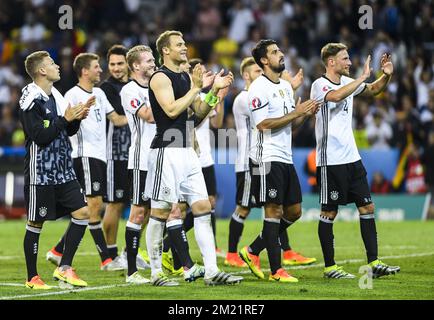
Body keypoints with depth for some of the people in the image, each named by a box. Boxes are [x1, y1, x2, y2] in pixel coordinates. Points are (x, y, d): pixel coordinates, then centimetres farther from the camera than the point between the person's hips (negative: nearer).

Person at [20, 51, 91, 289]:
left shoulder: (55, 96, 13)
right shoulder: (31, 100, -13)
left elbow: (68, 131, 18)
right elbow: (40, 136, -21)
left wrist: (77, 118, -1)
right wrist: (65, 119, -19)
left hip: (63, 170, 8)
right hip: (40, 172, -8)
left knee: (82, 212, 0)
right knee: (36, 223, 1)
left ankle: (64, 268, 7)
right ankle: (32, 278, 11)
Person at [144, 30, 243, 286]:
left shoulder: (186, 77, 16)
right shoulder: (160, 78, -9)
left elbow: (199, 113, 18)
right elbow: (171, 109, -21)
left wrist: (215, 92, 5)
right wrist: (196, 88, -16)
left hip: (187, 151, 8)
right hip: (166, 152, -8)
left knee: (203, 209, 3)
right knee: (161, 212, -2)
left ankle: (212, 272, 2)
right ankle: (156, 273, 5)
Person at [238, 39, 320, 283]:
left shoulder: (286, 86, 16)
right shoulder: (259, 88, -11)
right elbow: (263, 123, -19)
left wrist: (306, 113, 1)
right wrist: (295, 113, -17)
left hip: (286, 158, 9)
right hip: (267, 158, -9)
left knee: (294, 211, 9)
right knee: (274, 211, -7)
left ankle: (253, 251, 19)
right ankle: (276, 270, -3)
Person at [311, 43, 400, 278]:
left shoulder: (347, 82, 11)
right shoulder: (320, 85, -11)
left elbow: (372, 90, 26)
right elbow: (336, 96, -32)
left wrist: (386, 75, 6)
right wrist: (363, 77, -26)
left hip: (352, 158, 8)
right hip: (330, 160, -8)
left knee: (367, 207, 4)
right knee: (329, 212, -1)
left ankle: (374, 263, 7)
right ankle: (329, 267, 6)